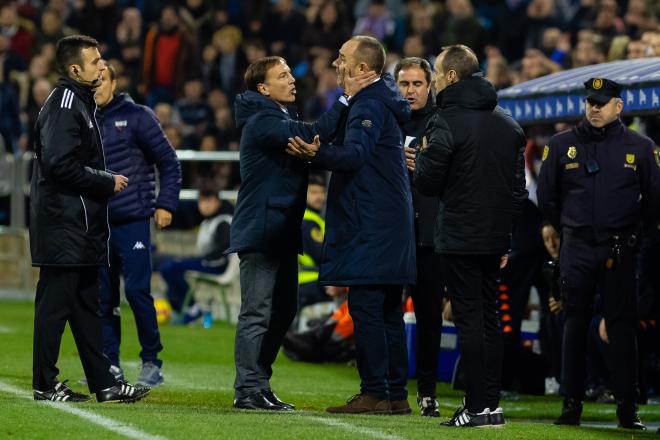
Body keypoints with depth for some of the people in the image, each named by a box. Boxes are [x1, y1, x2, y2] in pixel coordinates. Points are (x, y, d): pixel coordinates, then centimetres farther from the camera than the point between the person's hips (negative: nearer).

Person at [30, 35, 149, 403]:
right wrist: (108, 182, -14)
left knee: (86, 304, 12)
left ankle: (104, 382, 16)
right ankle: (46, 384, -2)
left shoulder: (81, 103, 18)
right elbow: (60, 164, -22)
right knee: (56, 301, -6)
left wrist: (105, 181, 7)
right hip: (64, 225, -11)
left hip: (81, 225, 11)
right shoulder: (64, 105, -14)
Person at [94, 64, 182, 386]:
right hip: (97, 223, 4)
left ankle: (152, 361, 0)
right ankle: (110, 363, 12)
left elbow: (168, 162, 1)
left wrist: (166, 204, -6)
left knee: (137, 290, -10)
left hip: (133, 220, -4)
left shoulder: (137, 117, -2)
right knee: (102, 296, 5)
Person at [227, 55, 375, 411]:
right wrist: (346, 99, -26)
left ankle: (259, 385, 18)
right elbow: (314, 136, -26)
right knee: (257, 314, -9)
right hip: (261, 231, -10)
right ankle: (248, 391, -8)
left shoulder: (281, 119, 20)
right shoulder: (262, 122, -12)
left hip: (282, 232, 10)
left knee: (283, 311, 12)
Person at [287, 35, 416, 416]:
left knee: (365, 308, -9)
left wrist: (317, 153, -44)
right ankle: (396, 395, 13)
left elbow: (354, 154, -29)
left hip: (371, 227, -10)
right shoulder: (380, 101, 19)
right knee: (389, 312, 11)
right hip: (394, 224, 10)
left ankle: (375, 394, -10)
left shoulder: (369, 104, -13)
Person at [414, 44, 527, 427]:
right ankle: (493, 402, 13)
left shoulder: (448, 122, -12)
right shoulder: (508, 123, 11)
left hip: (459, 238, -6)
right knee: (490, 318, 12)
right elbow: (519, 187, 13)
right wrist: (507, 238, 17)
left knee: (469, 319, -4)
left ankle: (479, 406, -6)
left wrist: (424, 156, 9)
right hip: (495, 238, 7)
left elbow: (427, 183, -12)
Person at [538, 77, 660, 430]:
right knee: (575, 323, 3)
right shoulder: (561, 145, 6)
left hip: (620, 251, -1)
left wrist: (627, 228, 11)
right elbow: (546, 198, 13)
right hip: (577, 250, 1)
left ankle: (627, 407, -2)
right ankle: (571, 404, 7)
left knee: (621, 324, -3)